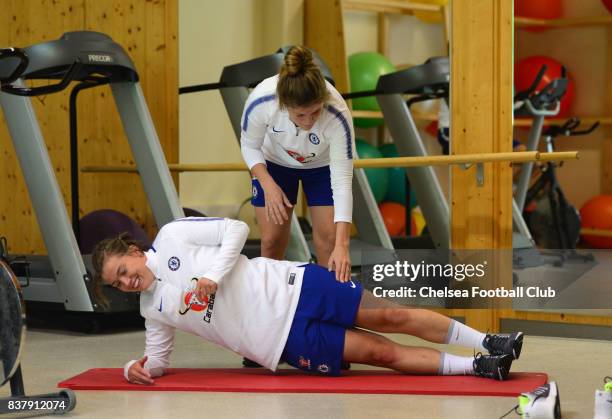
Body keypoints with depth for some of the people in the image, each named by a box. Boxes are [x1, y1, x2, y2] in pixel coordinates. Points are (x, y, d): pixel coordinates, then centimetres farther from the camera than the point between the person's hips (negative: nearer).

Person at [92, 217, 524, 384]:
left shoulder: (172, 236, 0)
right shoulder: (153, 308, 11)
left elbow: (236, 229, -4)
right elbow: (158, 359, 20)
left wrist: (213, 276, -15)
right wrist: (137, 367, -2)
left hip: (290, 289, -2)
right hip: (286, 343, 2)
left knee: (388, 317, -11)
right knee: (383, 353, -9)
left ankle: (488, 342, -2)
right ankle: (475, 367, -7)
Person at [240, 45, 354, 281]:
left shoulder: (337, 115, -40)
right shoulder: (260, 100, -37)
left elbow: (342, 181, -34)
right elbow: (249, 146, -15)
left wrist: (342, 245, -40)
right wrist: (268, 185, -29)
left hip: (322, 165, -1)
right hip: (275, 162, 1)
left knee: (328, 239, -7)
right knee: (272, 240, -1)